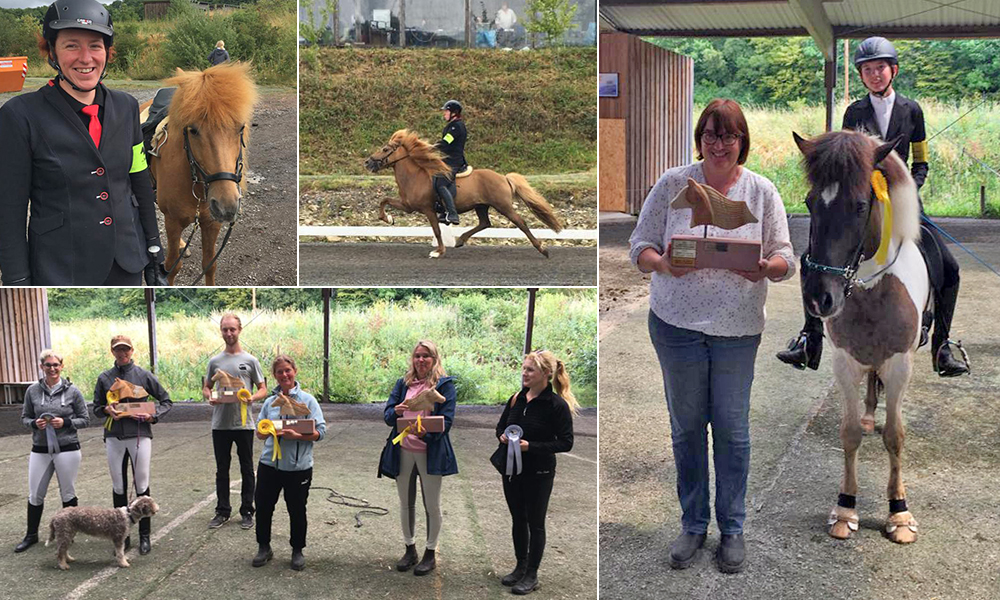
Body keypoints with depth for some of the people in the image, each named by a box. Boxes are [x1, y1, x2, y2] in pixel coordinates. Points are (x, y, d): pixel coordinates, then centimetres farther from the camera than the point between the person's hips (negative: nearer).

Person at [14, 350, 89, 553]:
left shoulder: (72, 391, -3)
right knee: (35, 495, 7)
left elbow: (85, 419, 2)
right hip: (40, 450, 2)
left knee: (68, 493, 7)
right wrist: (34, 423, -11)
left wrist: (65, 422, -14)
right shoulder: (32, 391, 2)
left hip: (67, 450, -2)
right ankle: (31, 535, 23)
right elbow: (24, 417, 11)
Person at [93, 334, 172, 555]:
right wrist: (107, 410, -8)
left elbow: (166, 400, 8)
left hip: (140, 435, -2)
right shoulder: (104, 378, 9)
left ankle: (144, 536, 9)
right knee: (118, 487, 6)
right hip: (114, 437, 2)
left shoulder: (143, 375, 3)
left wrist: (153, 416, -10)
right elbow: (96, 407, 15)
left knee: (142, 486, 0)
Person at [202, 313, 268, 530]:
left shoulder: (250, 360, 0)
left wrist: (252, 398, -19)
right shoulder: (215, 361, 6)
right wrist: (209, 397, -8)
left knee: (246, 469, 6)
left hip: (244, 424, -2)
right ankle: (222, 511, 20)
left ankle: (246, 511, 16)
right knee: (222, 470, 10)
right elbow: (206, 387, 15)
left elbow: (263, 389, 3)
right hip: (220, 424, 2)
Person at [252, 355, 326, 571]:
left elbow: (320, 431, -9)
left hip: (298, 466, -3)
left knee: (297, 509, 8)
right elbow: (259, 432, 11)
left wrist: (297, 436, -23)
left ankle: (297, 551, 26)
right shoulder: (270, 402, 8)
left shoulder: (307, 400, -4)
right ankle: (264, 547, 27)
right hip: (269, 463, 3)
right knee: (263, 506, 8)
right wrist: (270, 431, -11)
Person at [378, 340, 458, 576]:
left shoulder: (444, 384, -4)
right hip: (403, 451, 4)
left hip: (430, 452, -4)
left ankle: (430, 553, 20)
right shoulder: (403, 383, 8)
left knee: (432, 505, 6)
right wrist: (396, 411, -22)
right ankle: (410, 549, 29)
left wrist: (426, 432, -30)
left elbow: (447, 420, -12)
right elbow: (387, 415, 2)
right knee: (406, 503, 14)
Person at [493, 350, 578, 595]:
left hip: (538, 473, -6)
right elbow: (500, 426, 16)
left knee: (535, 523, 5)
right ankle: (521, 567, 32)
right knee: (518, 519, 17)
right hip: (512, 470, 6)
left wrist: (531, 446, -24)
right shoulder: (516, 399, 3)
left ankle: (532, 575, 17)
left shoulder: (557, 405, -15)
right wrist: (502, 435, -8)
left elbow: (565, 443, -16)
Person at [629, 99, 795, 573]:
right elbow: (640, 246, -1)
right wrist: (662, 264, -23)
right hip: (677, 324, 0)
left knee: (732, 429, 8)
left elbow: (785, 258, 1)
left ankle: (732, 528, 23)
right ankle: (693, 524, 25)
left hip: (737, 329, 0)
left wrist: (766, 268, -22)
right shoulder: (672, 185, -2)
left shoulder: (762, 191, 1)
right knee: (686, 426, 10)